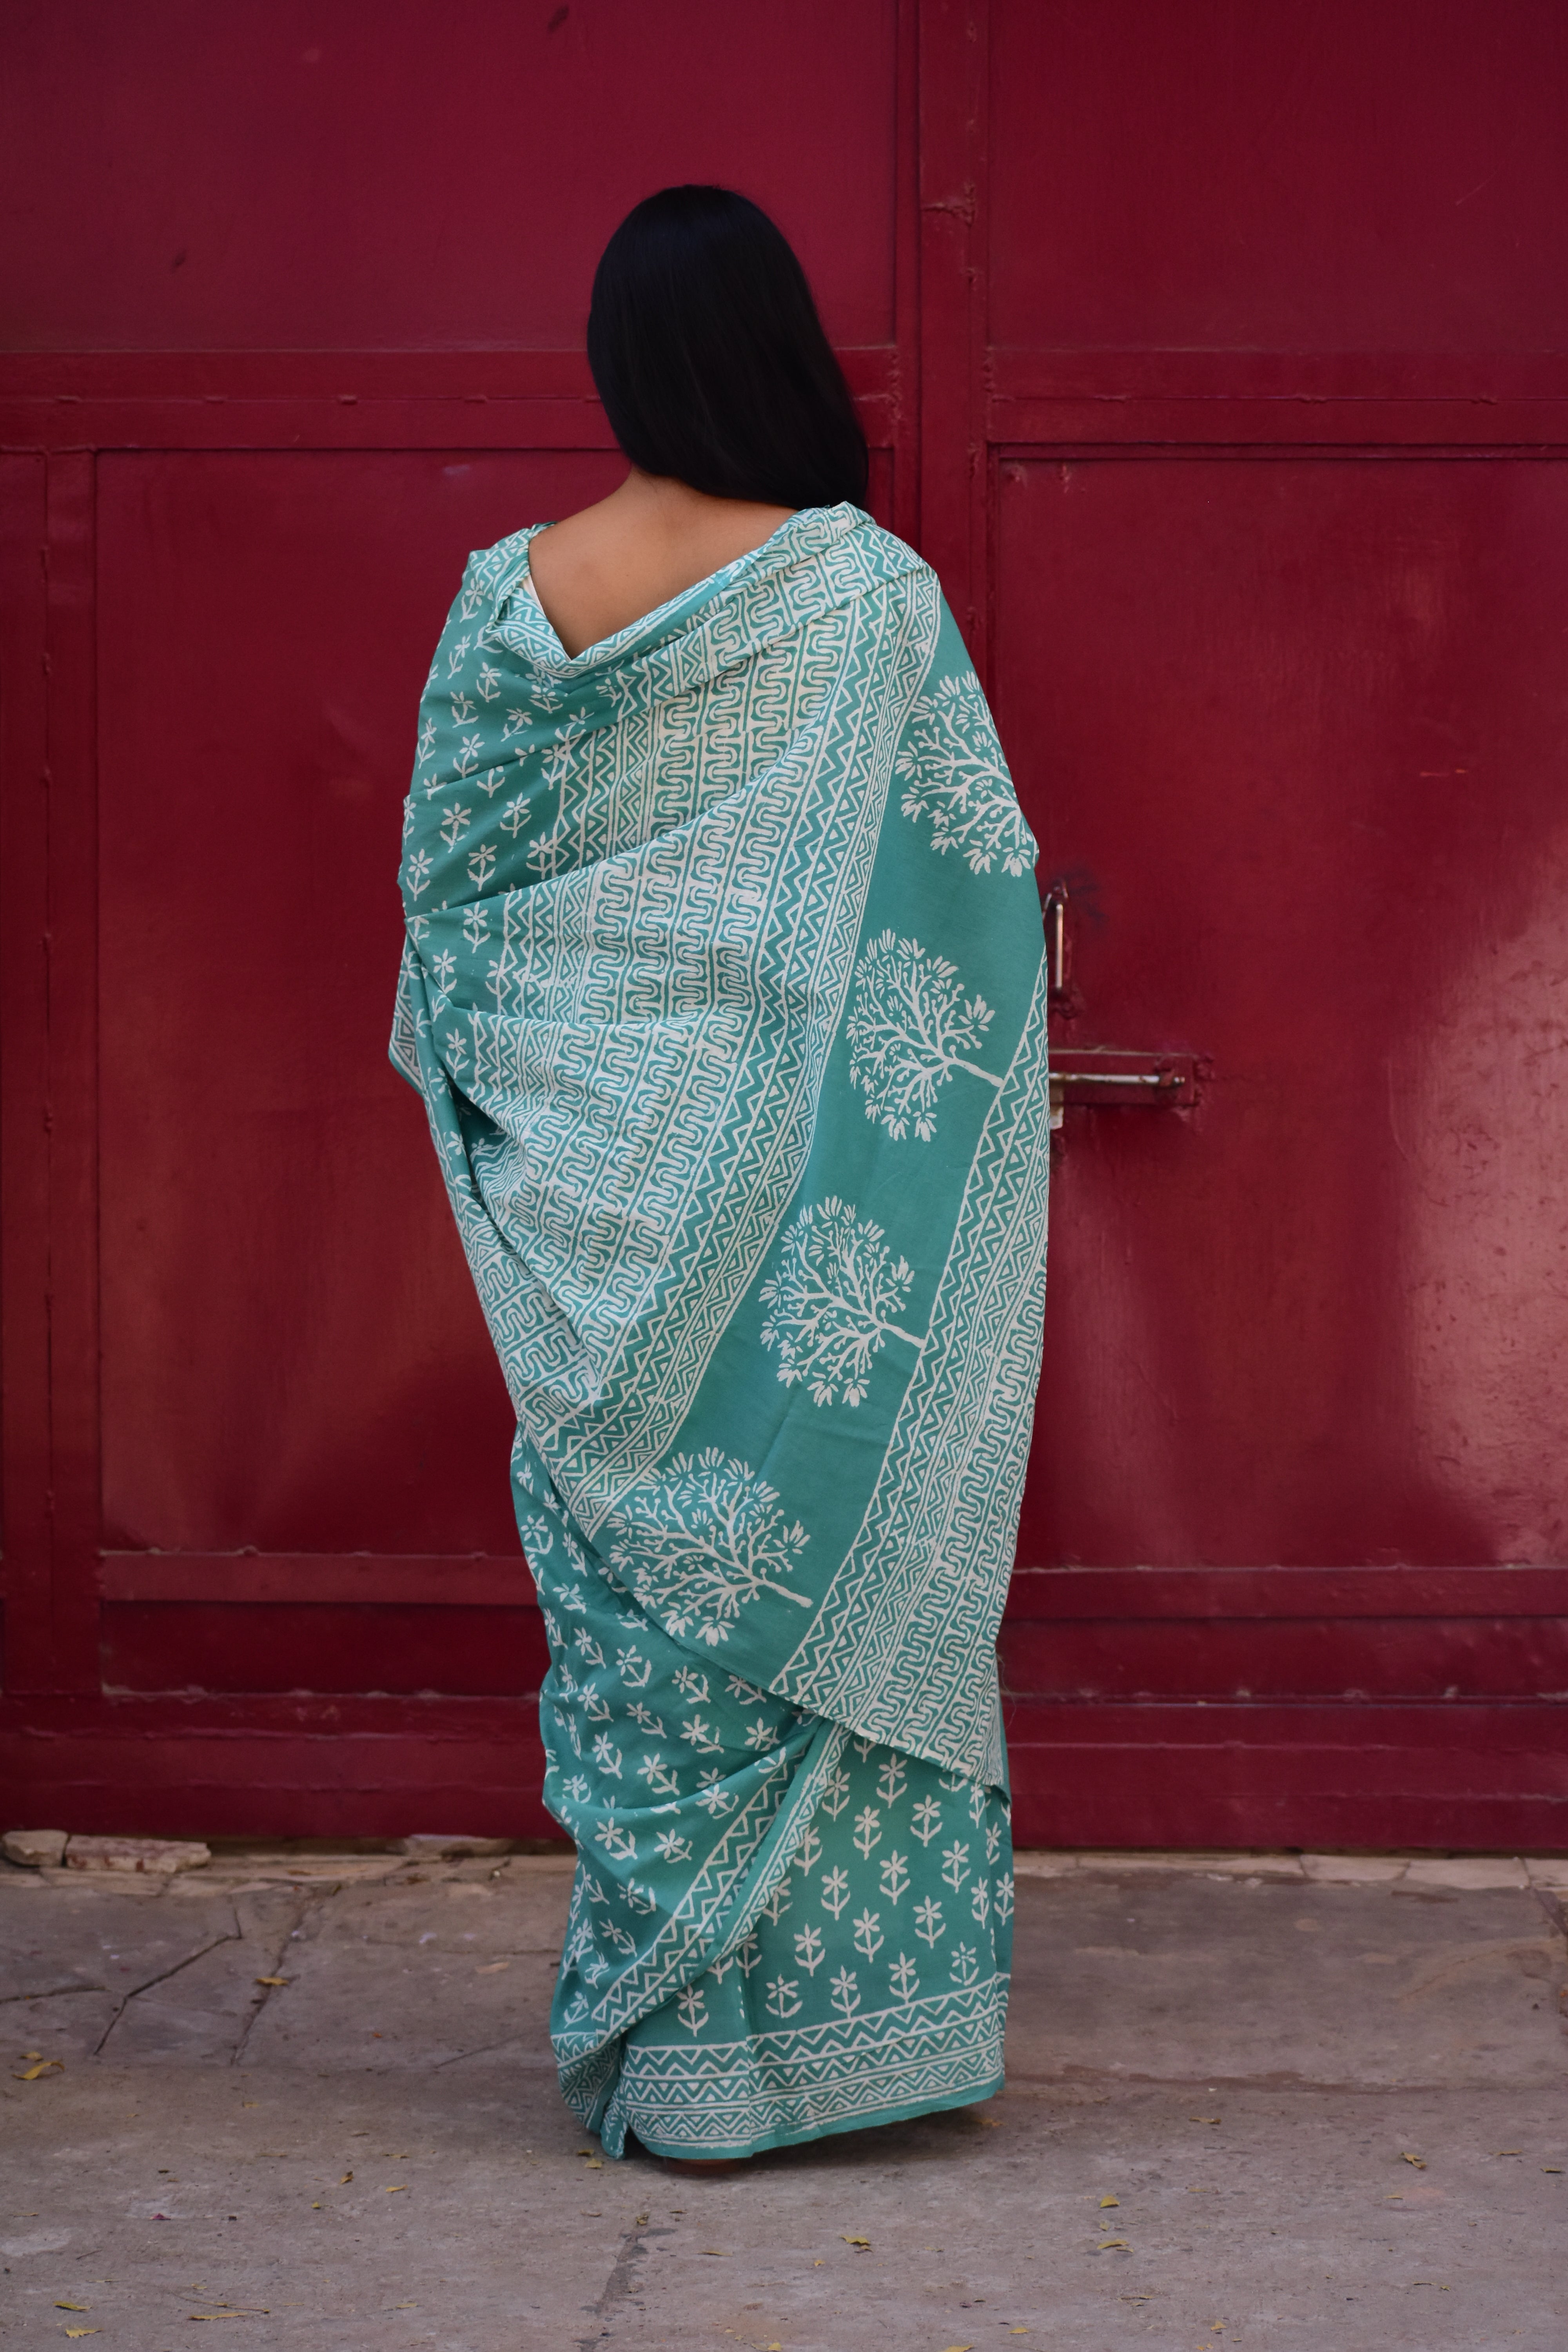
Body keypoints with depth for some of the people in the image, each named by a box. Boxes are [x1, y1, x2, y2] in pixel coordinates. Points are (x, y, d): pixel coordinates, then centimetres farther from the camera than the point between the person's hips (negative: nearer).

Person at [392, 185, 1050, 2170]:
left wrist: (500, 1117, 15)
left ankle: (673, 2056, 15)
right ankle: (833, 2013, 13)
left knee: (640, 1576, 9)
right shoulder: (871, 592, -8)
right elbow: (989, 871, -5)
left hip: (598, 1177, 2)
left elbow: (447, 882, 2)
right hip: (801, 1171, -1)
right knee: (832, 1555, 8)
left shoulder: (516, 595, -3)